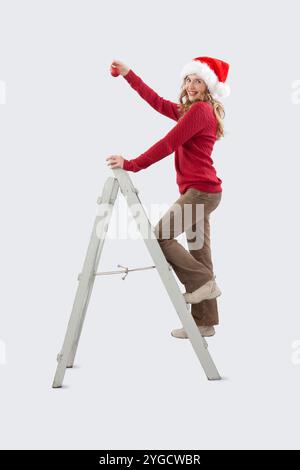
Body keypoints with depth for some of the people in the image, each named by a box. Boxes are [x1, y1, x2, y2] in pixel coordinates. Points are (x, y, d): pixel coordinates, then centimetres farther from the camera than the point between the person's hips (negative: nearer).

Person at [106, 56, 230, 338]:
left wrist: (131, 165, -15)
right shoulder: (189, 111, 19)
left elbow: (167, 145, -15)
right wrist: (128, 74, 24)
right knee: (198, 253, 7)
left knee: (161, 236, -11)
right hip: (198, 192, 10)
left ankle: (202, 283, -4)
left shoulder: (200, 110, -9)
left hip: (201, 191, -10)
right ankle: (204, 323, 11)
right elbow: (156, 101, 25)